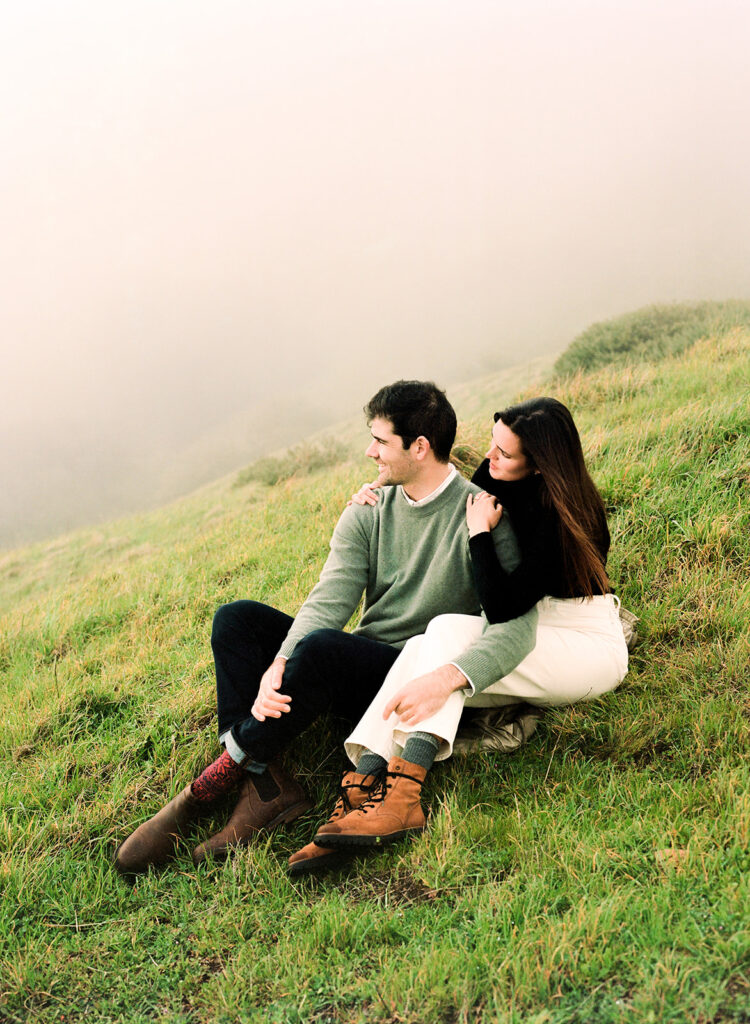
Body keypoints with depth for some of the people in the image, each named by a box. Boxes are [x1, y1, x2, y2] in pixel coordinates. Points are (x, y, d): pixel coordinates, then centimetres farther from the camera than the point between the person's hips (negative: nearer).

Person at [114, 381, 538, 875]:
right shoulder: (367, 514, 7)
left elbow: (518, 625, -24)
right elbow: (328, 600, -6)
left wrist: (446, 677, -41)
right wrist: (279, 663, -25)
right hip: (361, 669, 7)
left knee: (321, 648, -34)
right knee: (237, 618, -10)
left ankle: (217, 780, -18)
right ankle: (266, 786, -25)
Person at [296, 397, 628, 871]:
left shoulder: (561, 515, -21)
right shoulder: (497, 480, 3)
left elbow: (502, 608, -25)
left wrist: (480, 531, -19)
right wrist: (385, 500, 7)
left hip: (590, 645, -7)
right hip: (532, 638, 7)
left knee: (451, 628, -31)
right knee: (420, 649, -22)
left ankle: (404, 797, -44)